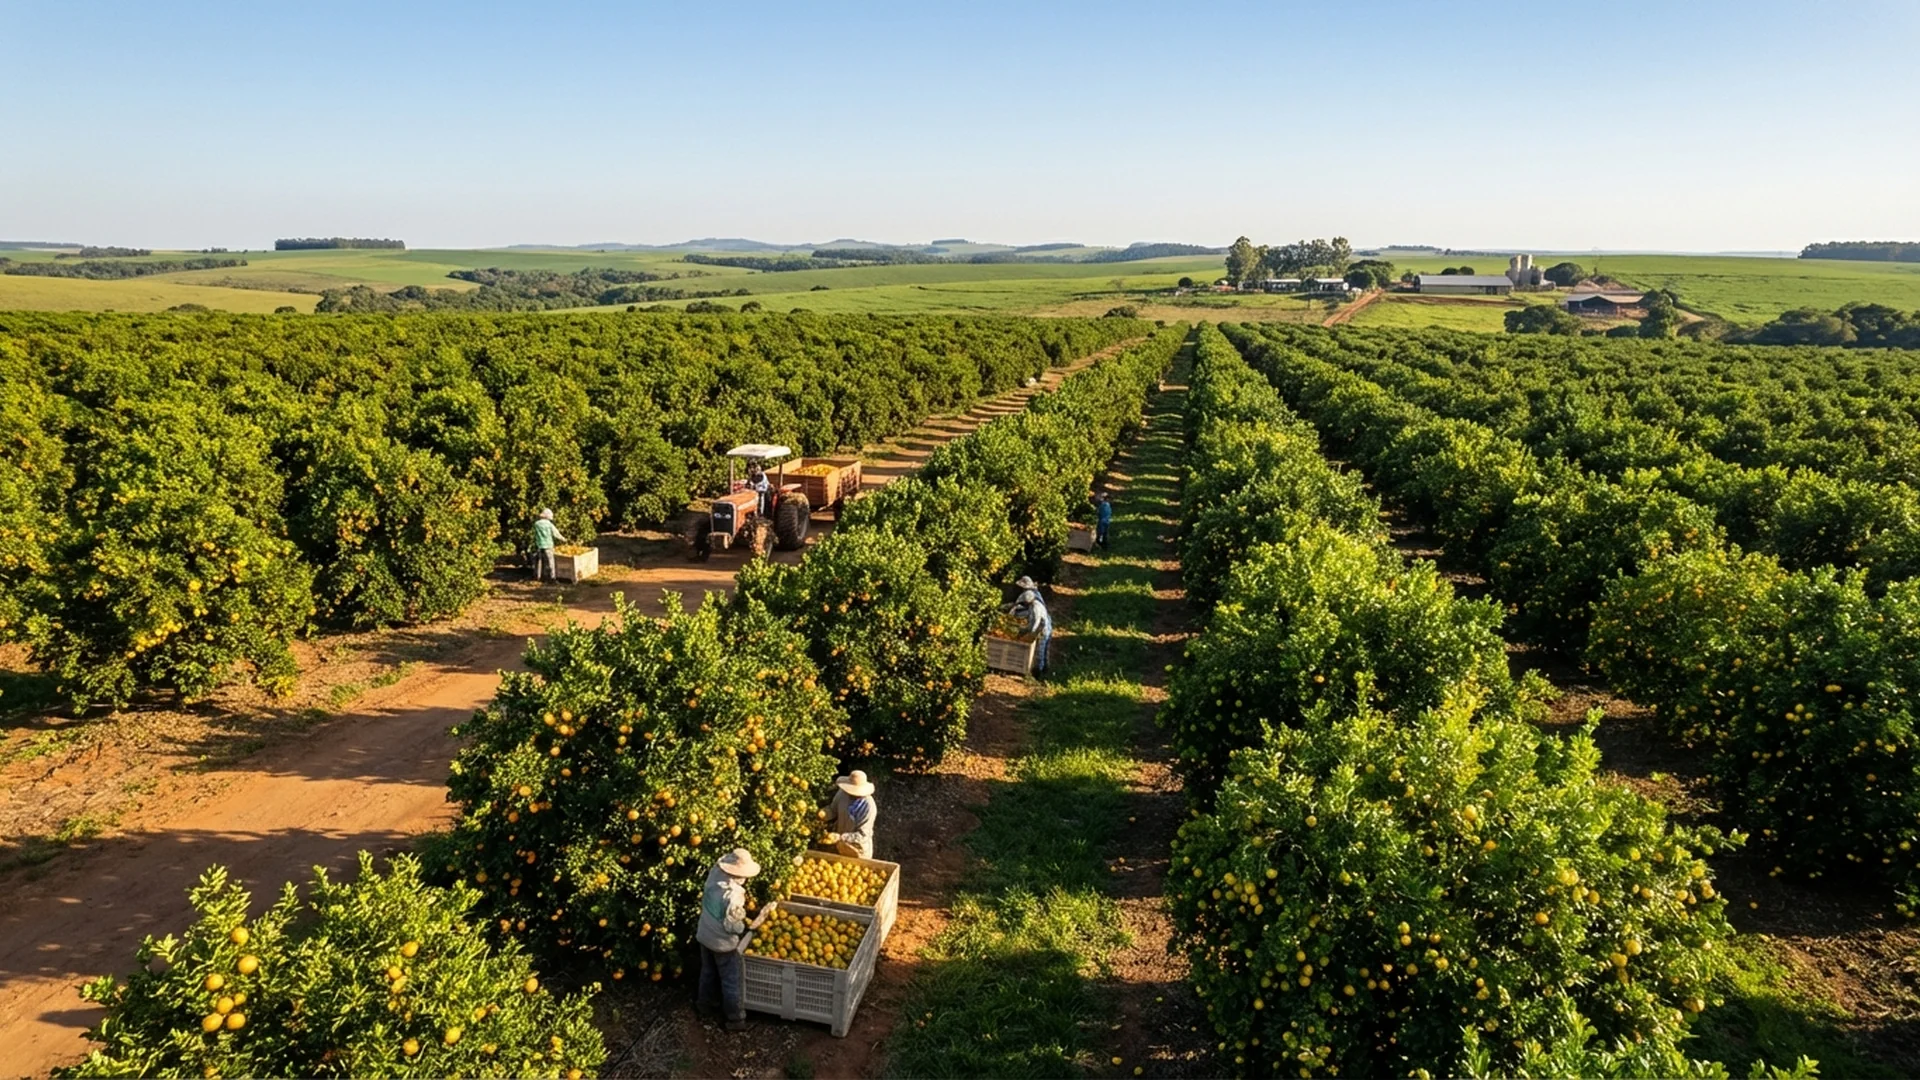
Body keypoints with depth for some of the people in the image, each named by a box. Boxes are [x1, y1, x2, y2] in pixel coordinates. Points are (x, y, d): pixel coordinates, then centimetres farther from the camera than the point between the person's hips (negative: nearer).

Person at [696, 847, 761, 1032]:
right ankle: (736, 1019, 24)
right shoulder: (733, 894, -37)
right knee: (732, 981, 11)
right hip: (723, 942, -7)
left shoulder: (715, 873, -18)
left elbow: (723, 859, 8)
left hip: (705, 934, 8)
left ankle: (707, 1000, 53)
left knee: (709, 971, 31)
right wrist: (744, 927, -8)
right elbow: (732, 926, -27)